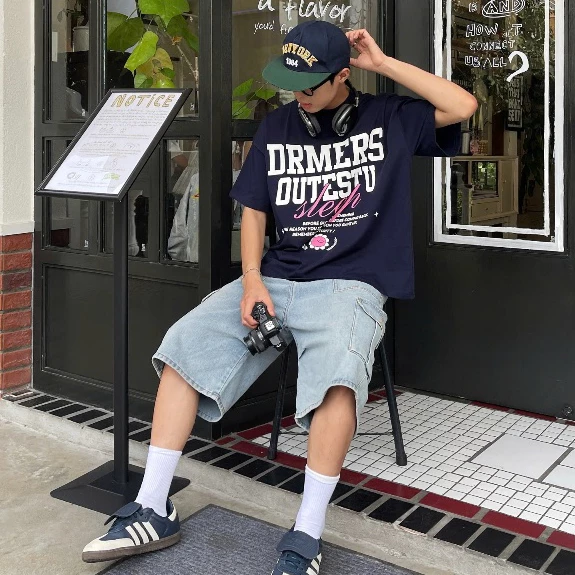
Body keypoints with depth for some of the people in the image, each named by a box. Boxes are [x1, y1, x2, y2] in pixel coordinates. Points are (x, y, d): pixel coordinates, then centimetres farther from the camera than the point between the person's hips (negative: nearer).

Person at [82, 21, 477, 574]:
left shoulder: (389, 119, 6)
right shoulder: (276, 126, 14)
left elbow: (463, 106, -7)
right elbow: (253, 211, 13)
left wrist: (384, 63, -5)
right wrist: (252, 280, -4)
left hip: (350, 284, -4)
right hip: (275, 277, 4)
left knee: (338, 368, -36)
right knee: (184, 342, -14)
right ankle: (153, 512, -8)